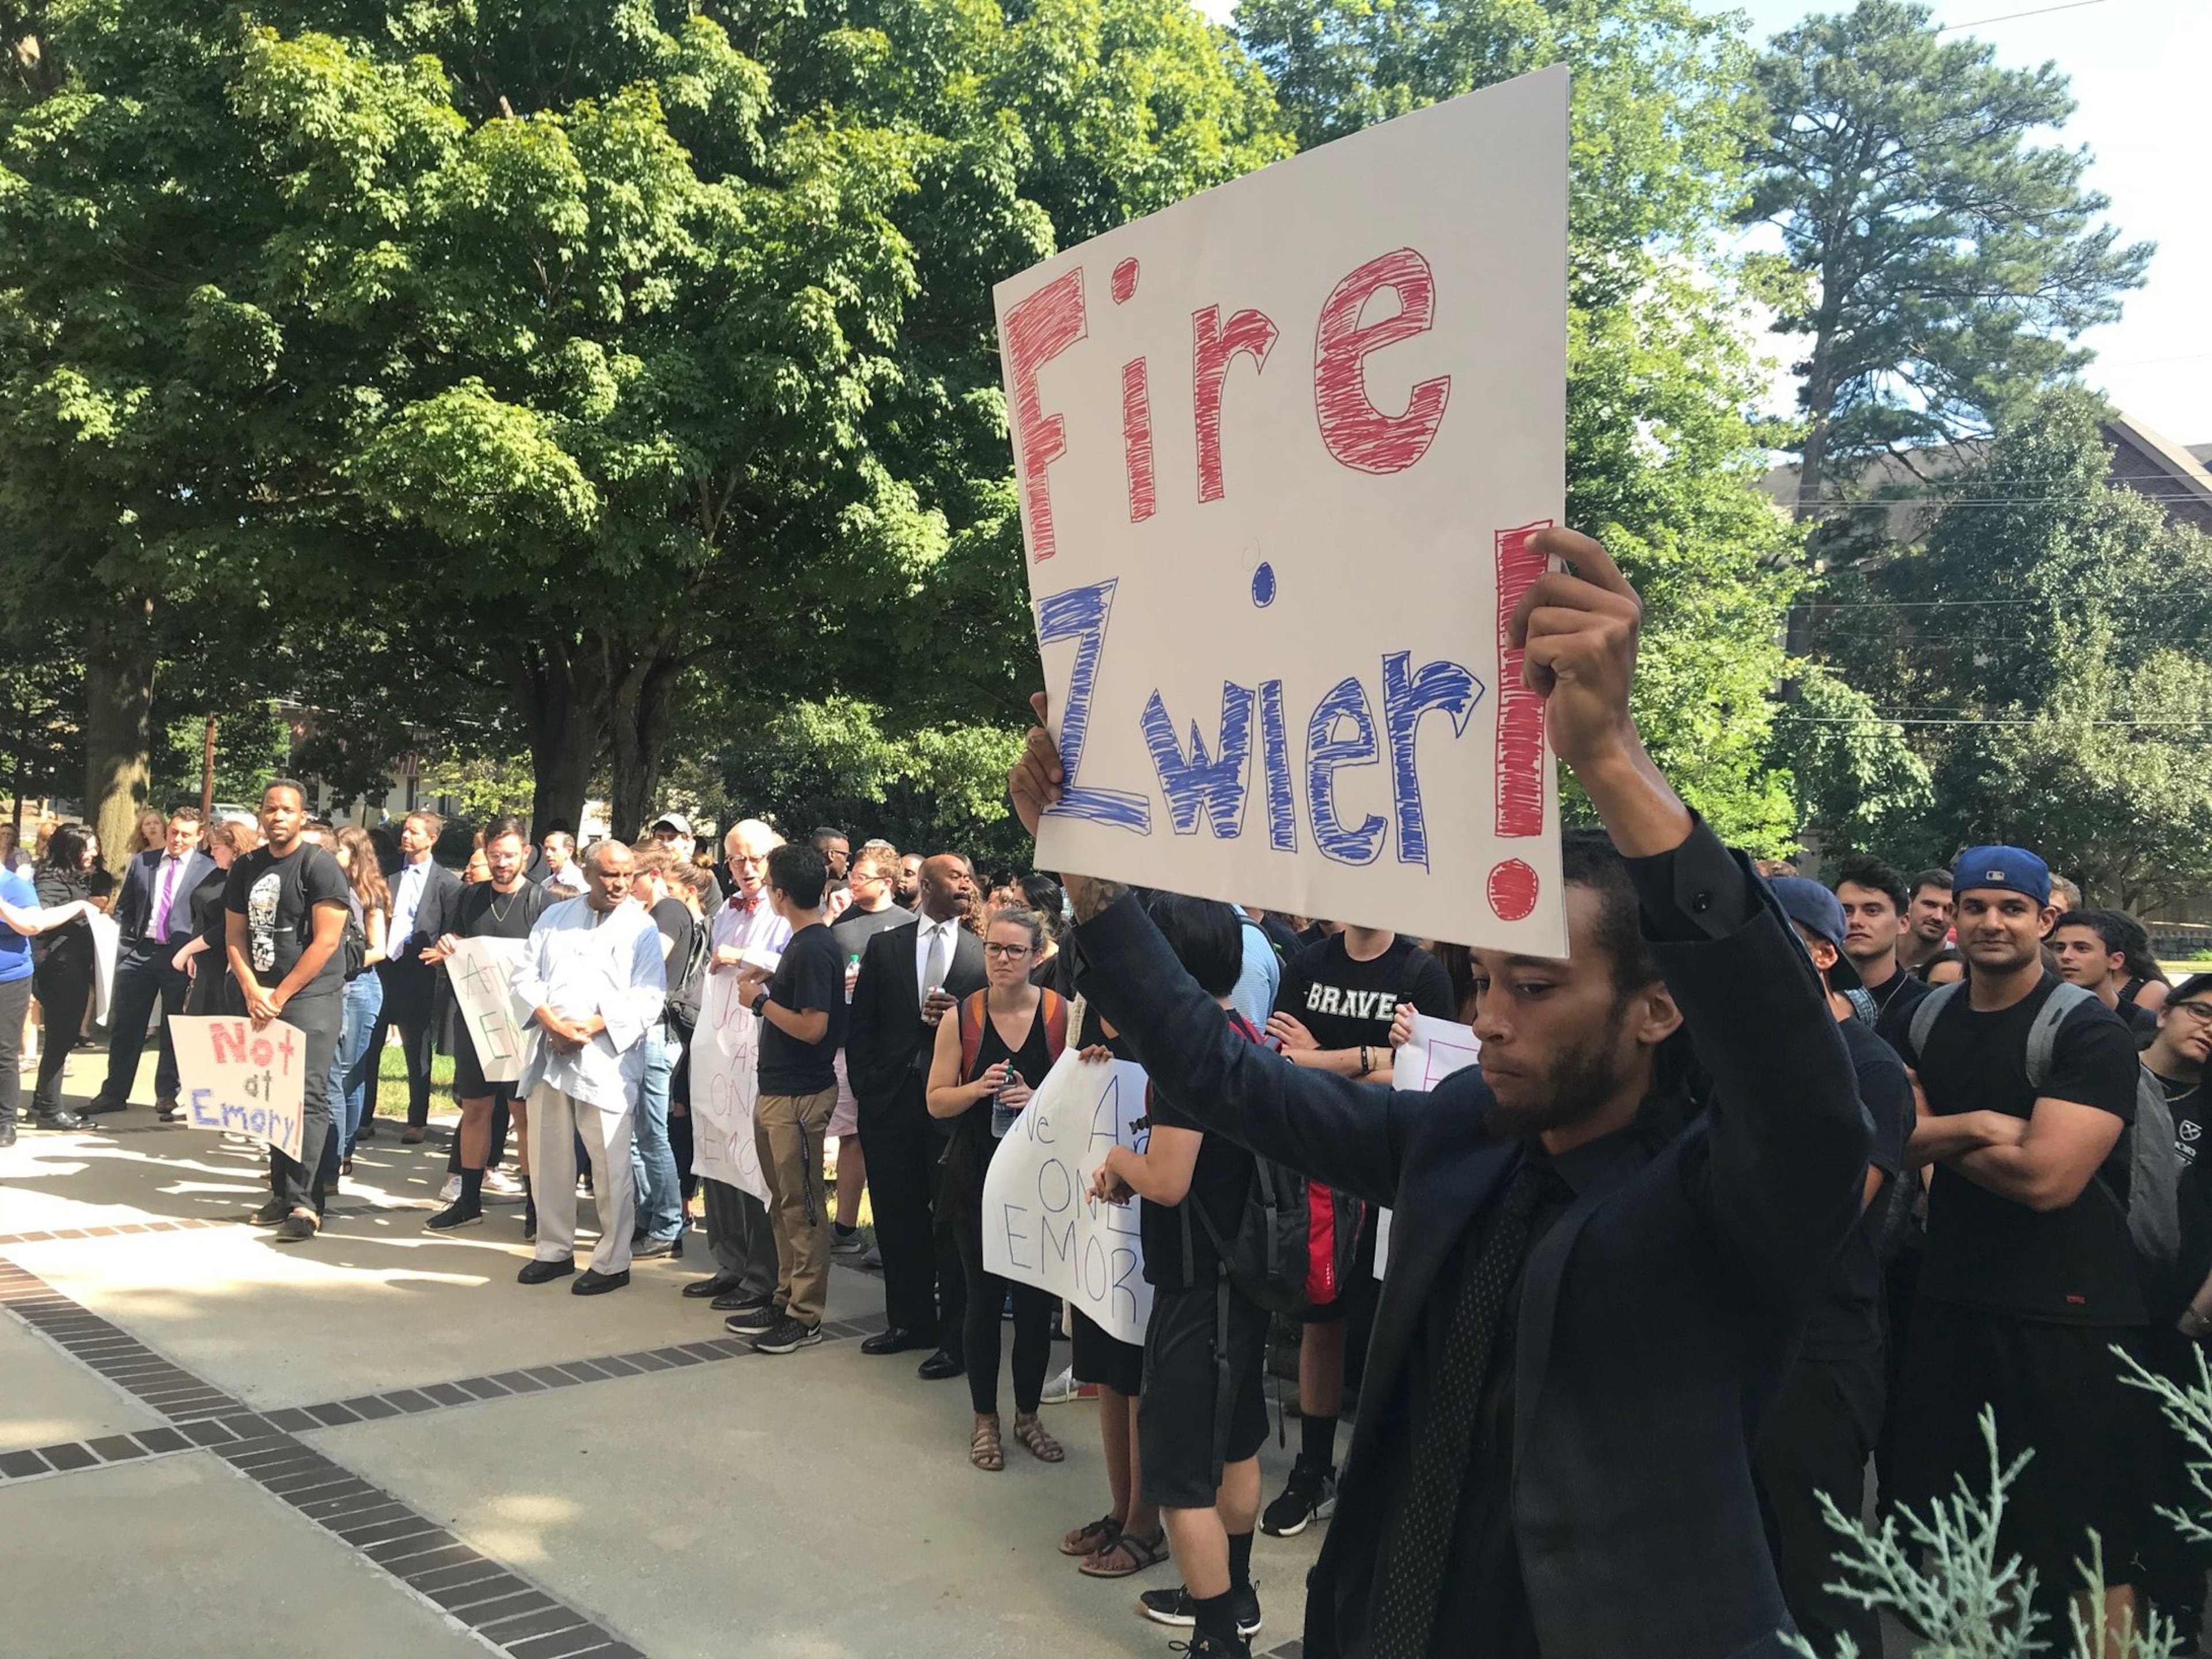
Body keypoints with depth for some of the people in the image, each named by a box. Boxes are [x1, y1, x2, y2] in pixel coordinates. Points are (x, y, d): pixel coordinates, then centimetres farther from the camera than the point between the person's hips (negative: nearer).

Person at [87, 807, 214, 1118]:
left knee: (175, 1030, 5)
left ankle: (167, 1096, 16)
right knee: (125, 1025, 9)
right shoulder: (140, 862, 9)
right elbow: (124, 907, 14)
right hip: (139, 952, 3)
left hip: (181, 956, -3)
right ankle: (114, 1093, 19)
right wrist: (127, 941, 4)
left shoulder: (208, 869, -2)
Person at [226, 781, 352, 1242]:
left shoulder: (319, 865, -8)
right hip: (262, 999, 6)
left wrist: (280, 996, -11)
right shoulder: (246, 868, 11)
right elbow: (234, 936, 12)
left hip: (312, 997, -6)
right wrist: (253, 992, -4)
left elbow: (326, 941, -13)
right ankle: (281, 1194, 17)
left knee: (307, 1097, -10)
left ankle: (304, 1203, -10)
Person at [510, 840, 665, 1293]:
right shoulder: (556, 916, 13)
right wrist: (551, 1022, -10)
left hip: (605, 1058, -4)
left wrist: (590, 1027, -16)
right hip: (549, 1052, 4)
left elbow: (647, 999, -7)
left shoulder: (641, 928, 1)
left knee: (611, 1164, -3)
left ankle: (613, 1262, 7)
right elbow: (526, 975, 7)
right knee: (548, 1157, 11)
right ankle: (554, 1250, 25)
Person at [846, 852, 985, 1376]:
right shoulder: (884, 946, 8)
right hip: (891, 1102, 2)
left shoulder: (984, 953, 3)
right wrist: (865, 1088, 0)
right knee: (897, 1216, 10)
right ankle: (910, 1320, 25)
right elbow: (860, 1027, 7)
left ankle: (954, 1336, 9)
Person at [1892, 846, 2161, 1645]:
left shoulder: (2090, 1031, -12)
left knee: (2091, 1549, 5)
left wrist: (1939, 1137, -6)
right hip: (1950, 1303, 6)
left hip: (2068, 1318, -6)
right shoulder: (1927, 1020, 8)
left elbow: (2046, 1176, -21)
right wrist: (1977, 1125, -17)